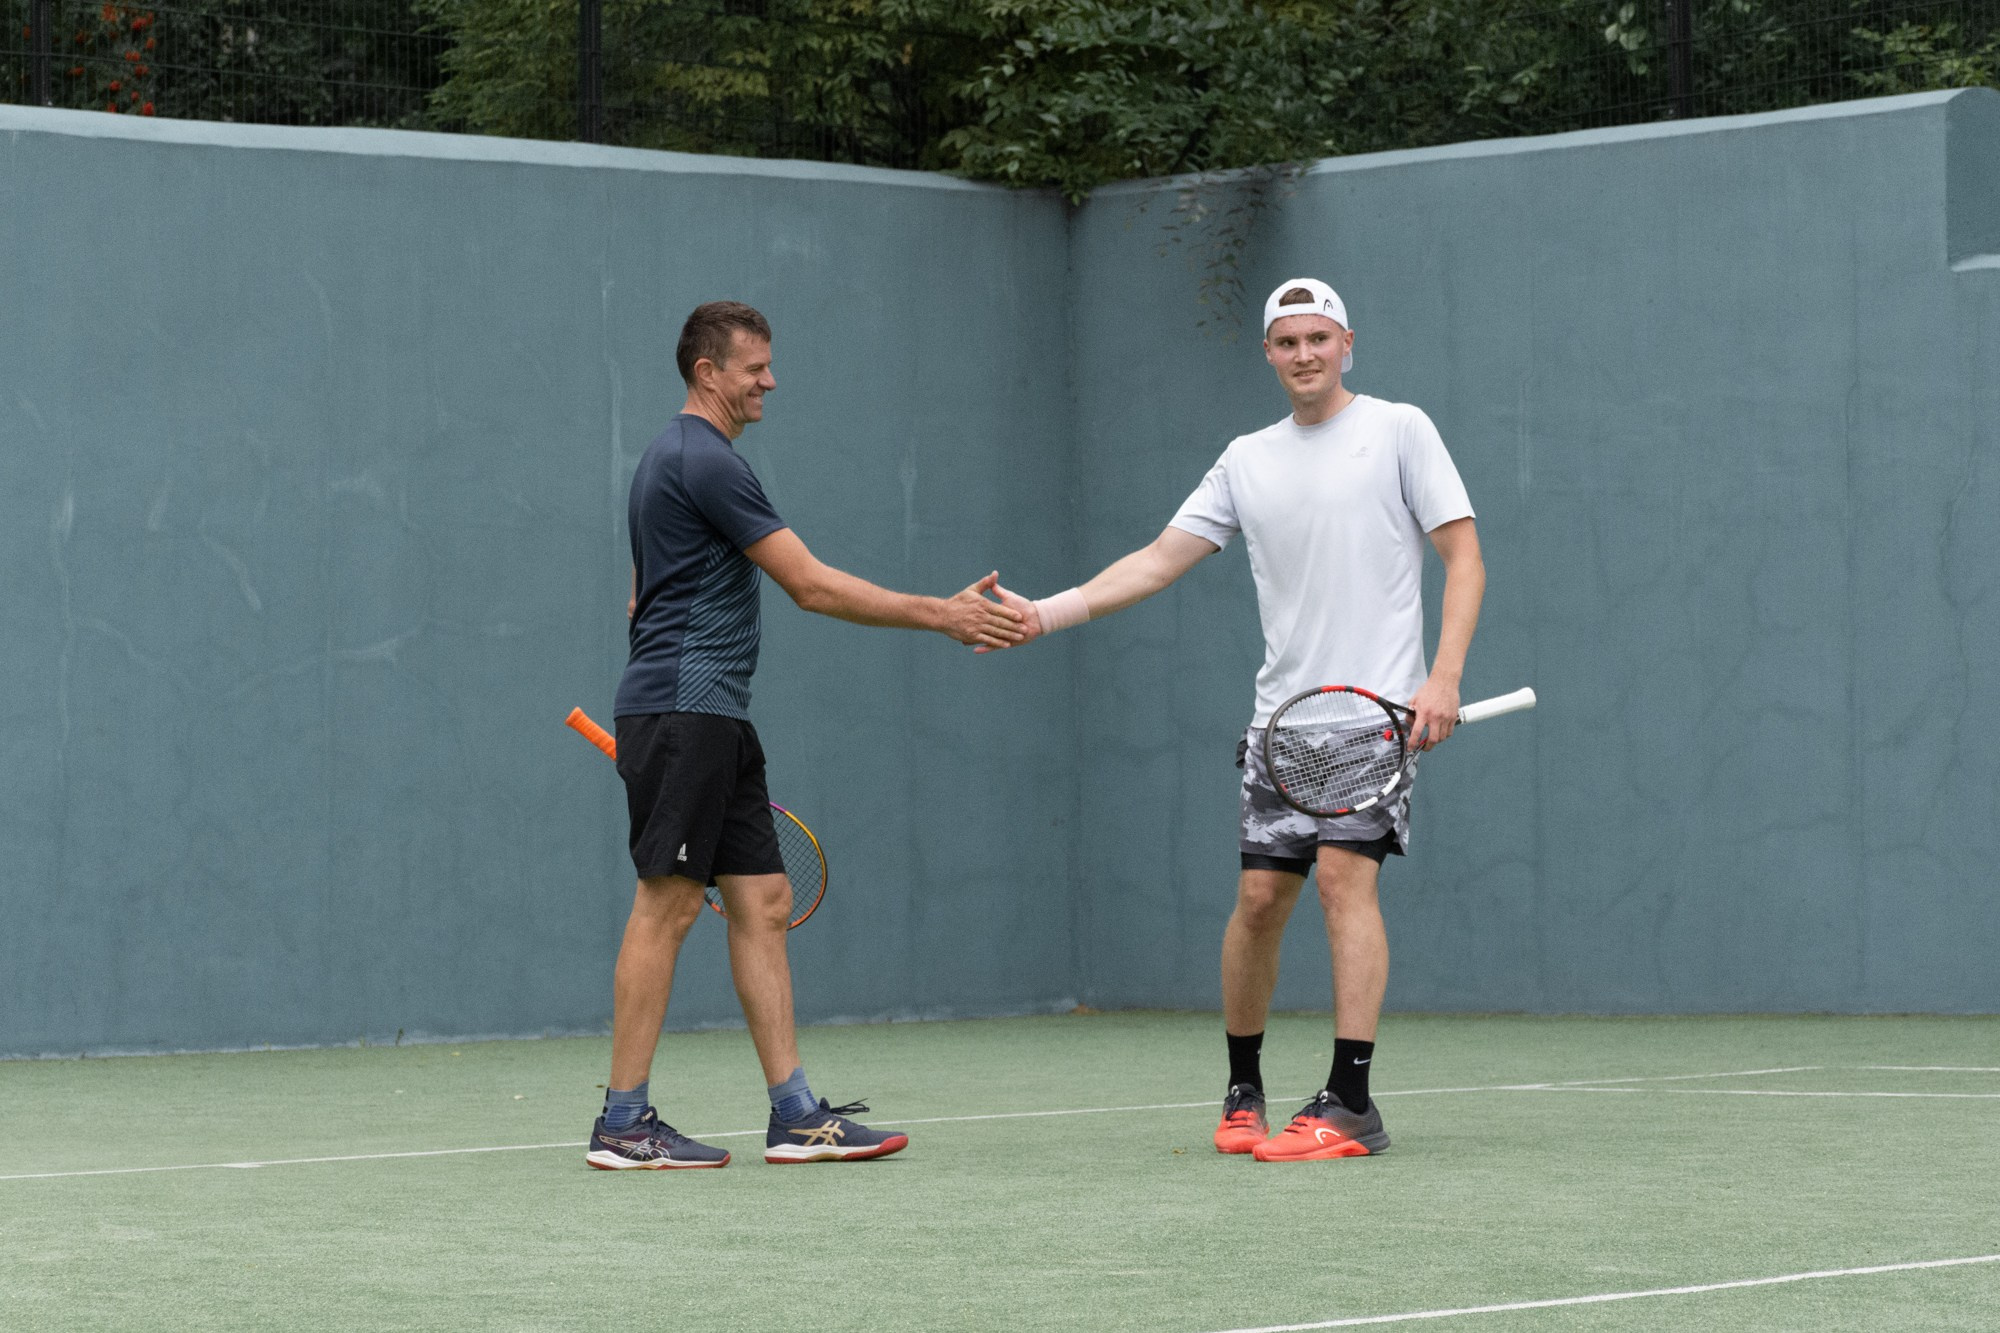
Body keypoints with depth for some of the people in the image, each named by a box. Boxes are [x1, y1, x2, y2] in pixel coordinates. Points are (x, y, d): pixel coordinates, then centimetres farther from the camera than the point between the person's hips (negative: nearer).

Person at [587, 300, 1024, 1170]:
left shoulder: (677, 457, 21)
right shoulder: (705, 460, -13)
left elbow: (646, 596, 27)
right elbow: (812, 585, -15)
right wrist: (943, 616, -12)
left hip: (713, 719, 11)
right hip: (684, 712, -11)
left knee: (762, 901, 6)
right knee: (668, 903, -8)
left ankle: (795, 1114, 4)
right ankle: (623, 1123, -5)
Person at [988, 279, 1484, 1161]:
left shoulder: (1398, 430, 2)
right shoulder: (1247, 460, 14)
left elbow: (1464, 558, -1)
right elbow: (1158, 562, 11)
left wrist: (1443, 677, -14)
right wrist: (1047, 612, -2)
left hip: (1378, 705, -4)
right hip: (1282, 715, 4)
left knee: (1345, 873, -18)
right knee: (1259, 896, 1)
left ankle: (1350, 1105, -19)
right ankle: (1243, 1093, 18)